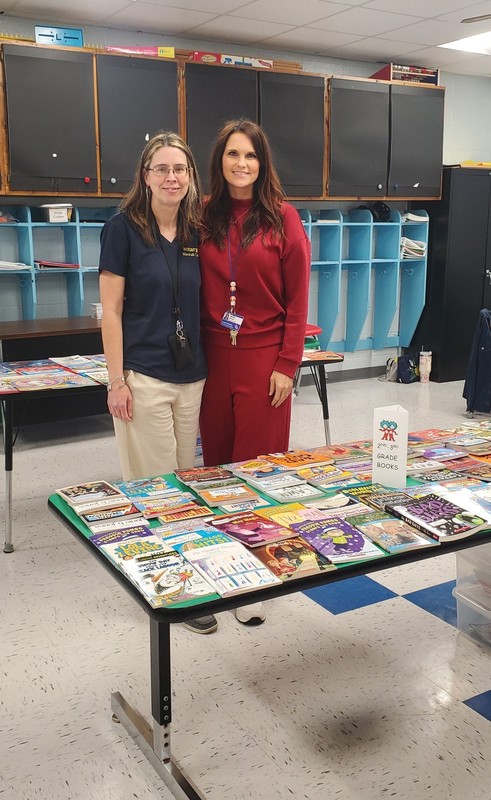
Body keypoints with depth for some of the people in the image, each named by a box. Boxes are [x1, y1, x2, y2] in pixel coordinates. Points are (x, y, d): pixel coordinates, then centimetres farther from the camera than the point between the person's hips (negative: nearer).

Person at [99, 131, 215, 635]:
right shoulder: (123, 228, -5)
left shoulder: (196, 233, 9)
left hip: (192, 375, 6)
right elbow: (110, 310, -7)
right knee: (153, 485, -1)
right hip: (143, 376, -5)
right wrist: (117, 379, -12)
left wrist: (208, 366, 10)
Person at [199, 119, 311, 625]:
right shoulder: (206, 219, 7)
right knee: (217, 462, 8)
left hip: (263, 359, -3)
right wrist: (196, 355, 3)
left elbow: (297, 297, -3)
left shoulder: (282, 217, -2)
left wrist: (287, 364, -8)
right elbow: (199, 293, 10)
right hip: (213, 357, 3)